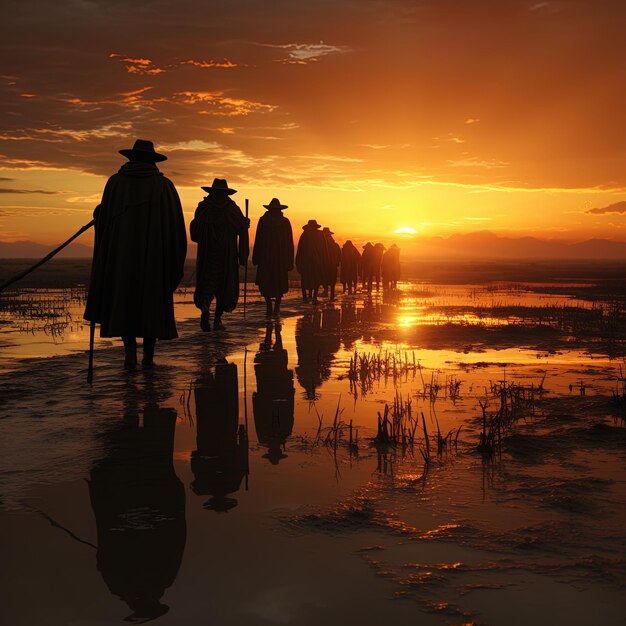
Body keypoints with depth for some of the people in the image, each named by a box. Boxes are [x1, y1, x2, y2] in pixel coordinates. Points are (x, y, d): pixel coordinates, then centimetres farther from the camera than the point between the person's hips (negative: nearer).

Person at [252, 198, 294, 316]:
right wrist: (289, 261, 7)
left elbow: (258, 240, -3)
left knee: (265, 282, 7)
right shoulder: (285, 222, 3)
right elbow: (289, 243, 4)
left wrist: (255, 258, 1)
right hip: (281, 257, 2)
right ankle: (277, 307, 0)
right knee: (279, 283, 11)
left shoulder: (263, 220, -2)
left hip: (266, 257, -2)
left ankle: (269, 307, -4)